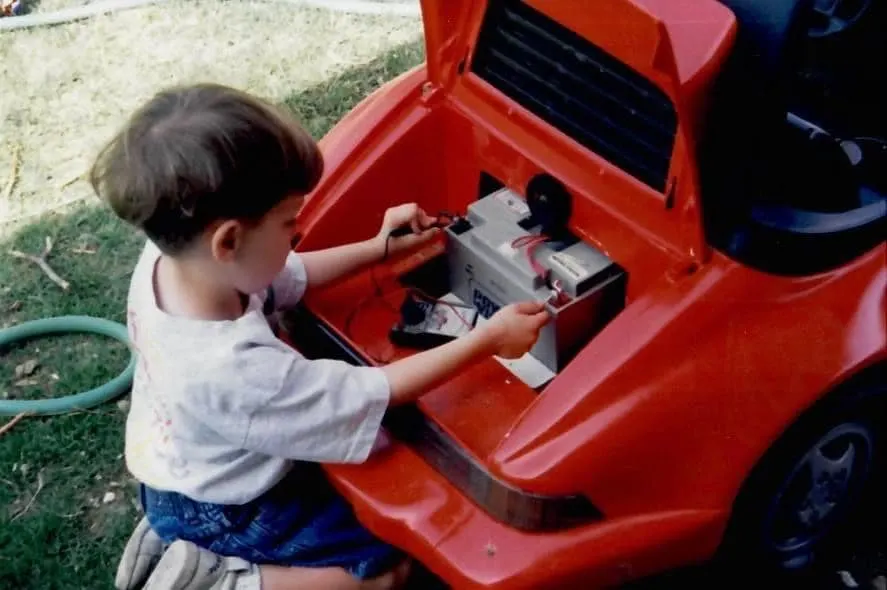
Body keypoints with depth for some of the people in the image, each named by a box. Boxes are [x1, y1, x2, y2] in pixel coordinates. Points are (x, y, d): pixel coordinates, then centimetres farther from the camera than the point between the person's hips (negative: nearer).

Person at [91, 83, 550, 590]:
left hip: (178, 465, 7)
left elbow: (293, 278, -1)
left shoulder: (170, 257, -21)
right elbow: (377, 394, -28)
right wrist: (488, 339, -21)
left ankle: (174, 533, 18)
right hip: (219, 508, -7)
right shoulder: (237, 370, -42)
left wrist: (380, 248, -3)